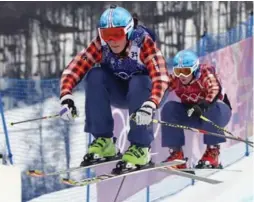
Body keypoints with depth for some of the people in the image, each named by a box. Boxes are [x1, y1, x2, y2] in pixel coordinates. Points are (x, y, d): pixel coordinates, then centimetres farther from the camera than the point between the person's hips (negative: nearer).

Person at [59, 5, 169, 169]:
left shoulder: (143, 43, -29)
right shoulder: (101, 45, -20)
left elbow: (161, 76, -41)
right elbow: (75, 68, -26)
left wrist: (150, 105, -57)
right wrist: (66, 97, -43)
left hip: (144, 92, -3)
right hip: (118, 92, 3)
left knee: (139, 82, -35)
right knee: (95, 75, -25)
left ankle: (141, 146, -26)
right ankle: (103, 139, -18)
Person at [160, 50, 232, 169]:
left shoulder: (205, 72, -25)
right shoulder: (175, 79, -11)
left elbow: (215, 90, -41)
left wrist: (203, 105, -58)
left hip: (219, 113, -4)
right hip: (192, 115, 5)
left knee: (211, 108, -37)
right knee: (169, 108, -17)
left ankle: (213, 151, -26)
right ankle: (175, 153, -17)